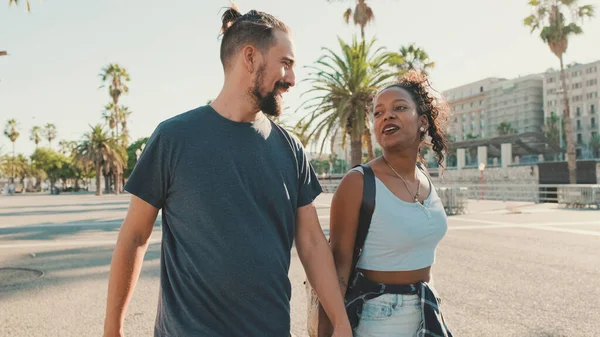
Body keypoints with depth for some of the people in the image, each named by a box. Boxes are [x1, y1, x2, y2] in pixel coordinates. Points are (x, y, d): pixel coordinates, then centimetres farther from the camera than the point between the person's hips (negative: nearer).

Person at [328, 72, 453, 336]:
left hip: (426, 307, 6)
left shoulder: (426, 181, 2)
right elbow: (339, 261, -19)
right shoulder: (358, 182, -19)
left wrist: (429, 302, 19)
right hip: (378, 313, -6)